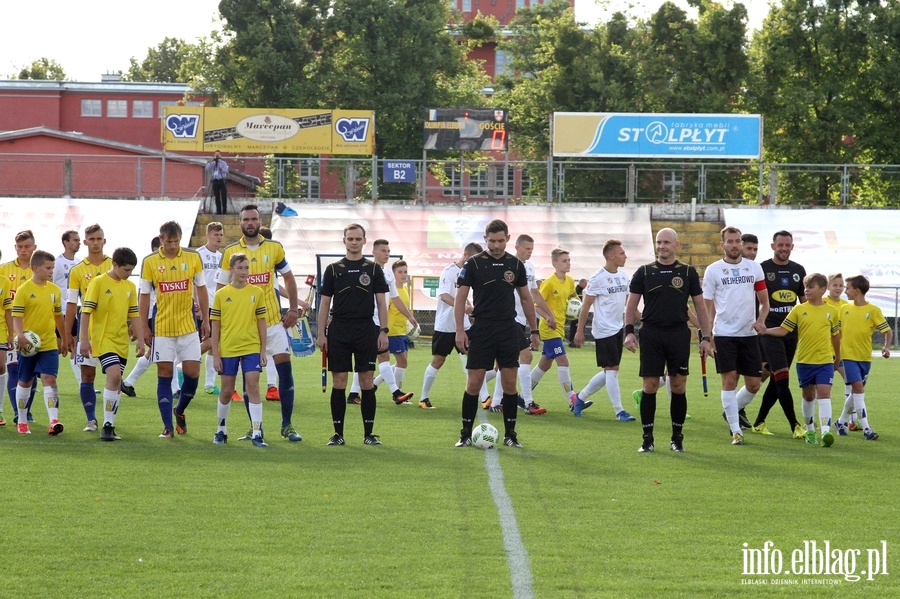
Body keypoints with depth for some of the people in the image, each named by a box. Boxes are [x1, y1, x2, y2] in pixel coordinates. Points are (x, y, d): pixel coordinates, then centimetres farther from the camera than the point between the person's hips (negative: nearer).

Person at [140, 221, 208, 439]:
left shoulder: (193, 257, 0)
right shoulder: (150, 262, -3)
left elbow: (201, 289, 8)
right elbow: (144, 295, 2)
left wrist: (206, 320, 7)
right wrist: (144, 328, 1)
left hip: (188, 326, 1)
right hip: (162, 328, -1)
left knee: (192, 374, -2)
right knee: (165, 375, -1)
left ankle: (179, 411, 25)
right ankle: (168, 427, 3)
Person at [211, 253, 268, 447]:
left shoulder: (257, 293, 3)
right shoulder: (221, 294, 1)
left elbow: (262, 323, 7)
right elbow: (215, 326, 3)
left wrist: (263, 351, 2)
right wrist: (215, 355, 0)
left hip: (251, 348, 0)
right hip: (227, 350, 0)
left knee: (253, 387, -9)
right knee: (227, 391, 8)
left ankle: (257, 433, -9)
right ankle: (221, 430, 26)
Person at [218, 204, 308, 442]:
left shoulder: (274, 248, 4)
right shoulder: (230, 252, 0)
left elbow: (288, 278, 14)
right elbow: (220, 287, 4)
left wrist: (293, 309, 7)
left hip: (273, 318, 1)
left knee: (284, 365, -4)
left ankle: (287, 425, 4)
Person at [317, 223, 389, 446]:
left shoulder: (373, 269, 7)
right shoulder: (333, 269, 7)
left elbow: (381, 302, 6)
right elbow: (325, 303, 7)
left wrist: (383, 331, -3)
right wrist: (321, 334, 0)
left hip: (366, 330, 0)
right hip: (339, 331, 0)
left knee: (367, 382, -1)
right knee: (338, 382, 0)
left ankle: (369, 433, 5)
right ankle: (338, 433, 6)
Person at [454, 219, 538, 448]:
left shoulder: (516, 264, 6)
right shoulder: (474, 264, -2)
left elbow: (526, 299, 14)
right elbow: (460, 298, -2)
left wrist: (534, 330, 11)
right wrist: (460, 331, -9)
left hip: (508, 331, 2)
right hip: (481, 330, -2)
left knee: (509, 383, 1)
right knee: (474, 383, -4)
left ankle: (510, 434, 9)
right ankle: (466, 433, 5)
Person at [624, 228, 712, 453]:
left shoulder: (688, 272, 6)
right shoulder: (644, 272, 6)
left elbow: (699, 305, 9)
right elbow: (631, 303, 7)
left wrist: (705, 337, 3)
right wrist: (629, 331, -6)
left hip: (679, 334, 0)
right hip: (651, 334, 0)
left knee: (678, 386, 2)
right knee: (649, 386, -2)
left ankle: (677, 438, 11)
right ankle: (647, 438, 5)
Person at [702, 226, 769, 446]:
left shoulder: (754, 268, 7)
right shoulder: (713, 270, 1)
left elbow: (764, 301, 13)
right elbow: (708, 306, 3)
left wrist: (761, 320, -7)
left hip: (749, 334, 3)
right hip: (723, 334, -3)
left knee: (753, 384, 2)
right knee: (729, 380, -7)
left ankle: (733, 410, 30)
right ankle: (735, 431, -2)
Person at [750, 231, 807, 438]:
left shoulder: (798, 271, 11)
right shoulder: (762, 269, -4)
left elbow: (804, 301, 18)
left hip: (792, 331, 6)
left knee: (776, 380, 9)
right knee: (782, 377, -13)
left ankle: (759, 423, 19)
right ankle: (795, 426, -13)